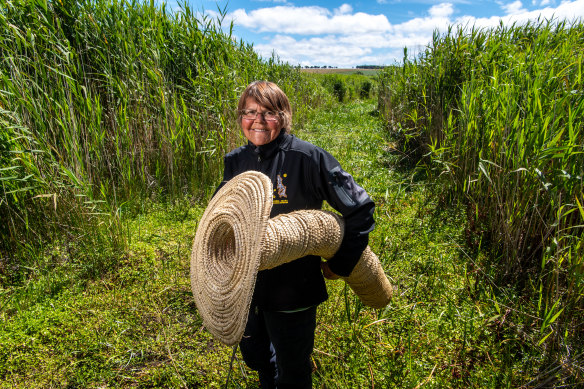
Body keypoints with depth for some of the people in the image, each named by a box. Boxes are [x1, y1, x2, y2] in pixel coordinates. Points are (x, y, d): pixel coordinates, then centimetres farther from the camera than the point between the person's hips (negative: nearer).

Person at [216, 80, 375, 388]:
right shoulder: (235, 161, -1)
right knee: (255, 358, 29)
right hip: (245, 286, 6)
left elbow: (360, 208, -14)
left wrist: (340, 265, -11)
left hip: (293, 290, -5)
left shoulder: (308, 158, -19)